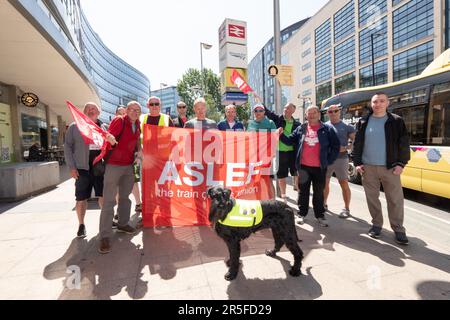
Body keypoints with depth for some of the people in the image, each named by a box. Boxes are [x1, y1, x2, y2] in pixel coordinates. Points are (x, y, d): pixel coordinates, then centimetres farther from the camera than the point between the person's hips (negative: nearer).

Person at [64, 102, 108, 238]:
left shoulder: (104, 127, 10)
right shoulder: (75, 127, 4)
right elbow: (68, 147, 1)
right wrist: (72, 167, -6)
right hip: (82, 168, -1)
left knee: (104, 196, 7)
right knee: (81, 199, 5)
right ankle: (81, 225, 21)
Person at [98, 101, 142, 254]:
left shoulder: (137, 124, 8)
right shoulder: (119, 121, -11)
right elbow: (108, 138, -19)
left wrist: (138, 150, 9)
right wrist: (110, 140, -39)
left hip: (129, 165, 7)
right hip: (114, 165, -7)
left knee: (125, 196, 17)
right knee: (109, 201, -7)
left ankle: (123, 224, 33)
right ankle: (105, 236, -2)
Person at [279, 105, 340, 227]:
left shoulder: (327, 129, 1)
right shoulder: (301, 129, 6)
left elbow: (335, 146, 2)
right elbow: (290, 141, 8)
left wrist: (328, 161, -3)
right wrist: (281, 135, -9)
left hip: (319, 167, -1)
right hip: (303, 166, 1)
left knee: (319, 192, 11)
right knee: (303, 191, 10)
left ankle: (320, 216, 24)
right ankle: (302, 214, 23)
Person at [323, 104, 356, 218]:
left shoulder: (347, 127, 1)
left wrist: (345, 148, -16)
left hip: (341, 158, -3)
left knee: (344, 184, 1)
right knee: (324, 183, 11)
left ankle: (346, 209, 12)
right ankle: (324, 204, 27)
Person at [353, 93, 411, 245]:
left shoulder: (396, 121, 3)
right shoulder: (363, 122, 6)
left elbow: (404, 144, 2)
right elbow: (357, 143, 7)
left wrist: (401, 163, -7)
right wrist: (357, 163, -1)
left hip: (390, 167, -1)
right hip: (368, 167, 1)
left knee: (396, 199, 2)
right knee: (372, 198, 8)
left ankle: (398, 229, 15)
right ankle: (376, 225, 22)